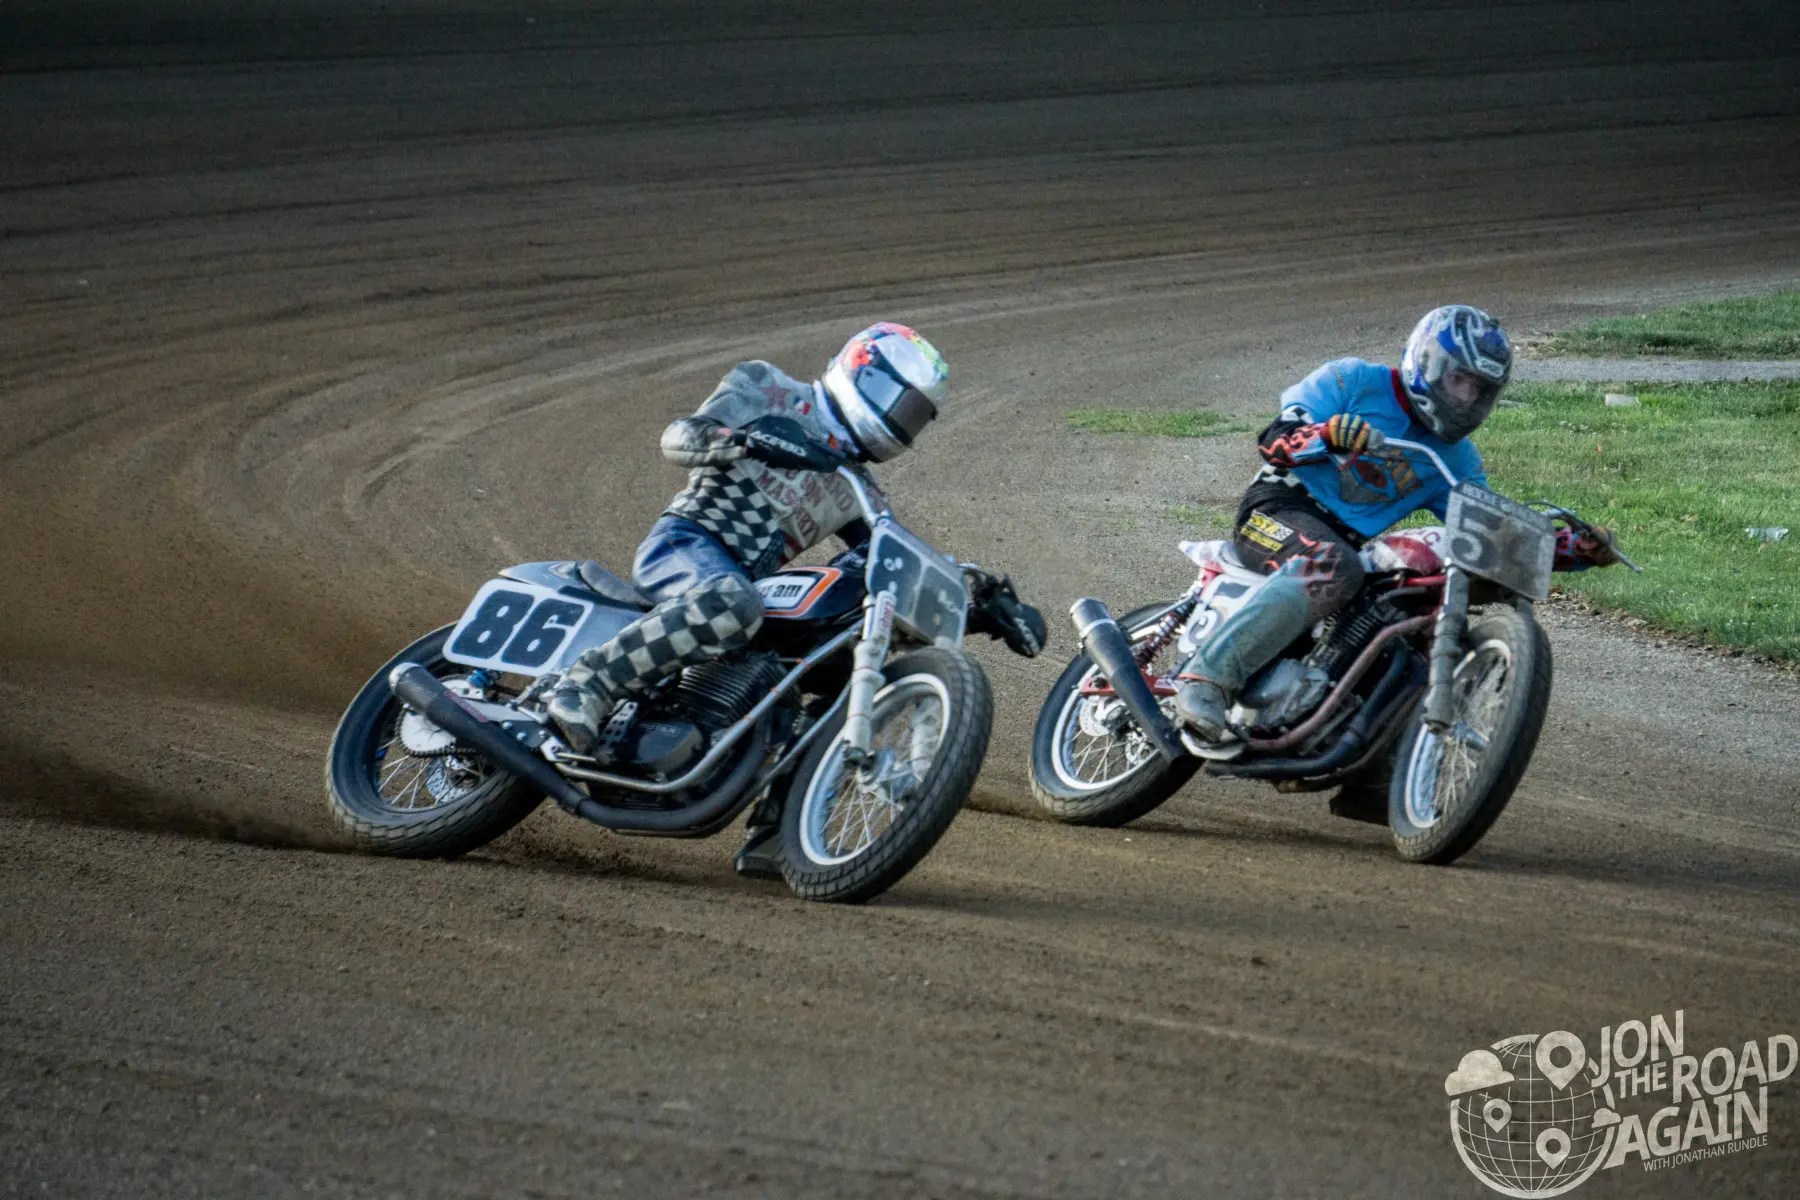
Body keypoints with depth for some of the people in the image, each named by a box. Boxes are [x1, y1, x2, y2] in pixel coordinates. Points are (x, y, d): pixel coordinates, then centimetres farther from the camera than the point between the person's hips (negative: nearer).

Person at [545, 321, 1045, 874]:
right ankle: (585, 685, -38)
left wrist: (988, 604, 11)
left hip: (743, 585, 8)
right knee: (732, 603, -40)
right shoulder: (764, 389, 8)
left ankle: (772, 834, -3)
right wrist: (749, 438, -25)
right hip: (685, 544, -8)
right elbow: (678, 438, -5)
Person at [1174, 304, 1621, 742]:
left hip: (1349, 544, 7)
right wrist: (1327, 435, -33)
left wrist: (1579, 550, -2)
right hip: (1280, 508, -7)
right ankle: (1207, 676, -43)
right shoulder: (1354, 381, -1)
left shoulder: (1456, 458, 15)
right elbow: (1275, 440, -11)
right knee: (1333, 569, -38)